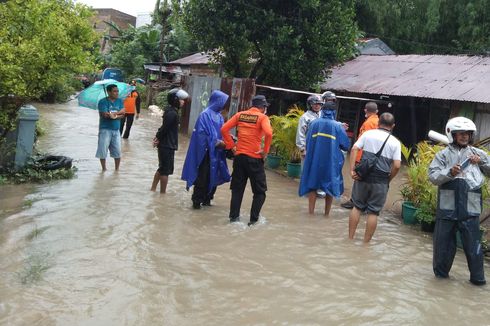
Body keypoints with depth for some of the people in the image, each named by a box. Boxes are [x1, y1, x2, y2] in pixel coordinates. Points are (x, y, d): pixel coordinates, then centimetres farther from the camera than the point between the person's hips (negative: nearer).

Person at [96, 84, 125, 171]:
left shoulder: (119, 101, 8)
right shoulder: (103, 102, -7)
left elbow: (122, 114, -1)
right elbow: (105, 115, -18)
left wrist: (113, 114, -17)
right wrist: (118, 113, -8)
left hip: (116, 129, 4)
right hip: (105, 129, -4)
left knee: (117, 151, 5)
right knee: (103, 150, 1)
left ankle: (117, 169, 18)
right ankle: (104, 168, 16)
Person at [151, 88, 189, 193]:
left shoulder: (170, 111, 12)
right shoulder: (172, 113, -20)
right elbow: (165, 128, -20)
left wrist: (157, 137, 5)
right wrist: (158, 138, -7)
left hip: (165, 145, 10)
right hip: (167, 146, -10)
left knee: (162, 169, 19)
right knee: (166, 170, -1)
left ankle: (153, 189, 27)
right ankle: (162, 193, 7)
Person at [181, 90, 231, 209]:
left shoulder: (219, 116, 11)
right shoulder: (205, 115, -10)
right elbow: (201, 133, -14)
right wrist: (216, 142, -17)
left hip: (216, 152, 7)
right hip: (206, 152, -7)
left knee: (214, 176, 10)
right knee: (203, 177, -2)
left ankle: (207, 199, 23)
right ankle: (196, 200, 8)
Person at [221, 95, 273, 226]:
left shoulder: (240, 115, 8)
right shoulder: (262, 117, -5)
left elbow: (224, 129, 2)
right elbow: (268, 133, -22)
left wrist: (231, 146, 6)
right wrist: (265, 151, -11)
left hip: (239, 156, 4)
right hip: (255, 158, -4)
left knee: (237, 188, 16)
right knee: (259, 191, 9)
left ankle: (234, 217, 18)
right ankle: (253, 219, 7)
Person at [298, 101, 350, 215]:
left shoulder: (314, 123, -1)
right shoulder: (338, 126, -4)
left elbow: (307, 142, 5)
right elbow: (345, 146, -1)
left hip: (314, 160, 1)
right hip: (331, 161, -1)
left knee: (312, 184, 12)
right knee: (330, 185, 13)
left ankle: (311, 211, 12)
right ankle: (327, 212, 18)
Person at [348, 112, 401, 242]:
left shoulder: (368, 134, 4)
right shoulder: (395, 142, 1)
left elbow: (354, 149, -5)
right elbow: (397, 166, -7)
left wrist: (352, 170, -5)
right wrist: (388, 179, 7)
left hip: (363, 177, 2)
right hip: (381, 182, -1)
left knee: (357, 206, 15)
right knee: (373, 212, 7)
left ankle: (350, 238, 19)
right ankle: (366, 242, 12)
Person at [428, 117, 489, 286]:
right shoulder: (443, 155, 5)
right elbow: (433, 176, -5)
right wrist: (449, 172, -21)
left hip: (470, 208, 0)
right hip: (447, 206, 0)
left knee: (473, 243, 3)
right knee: (443, 241, 10)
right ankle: (441, 272, 26)